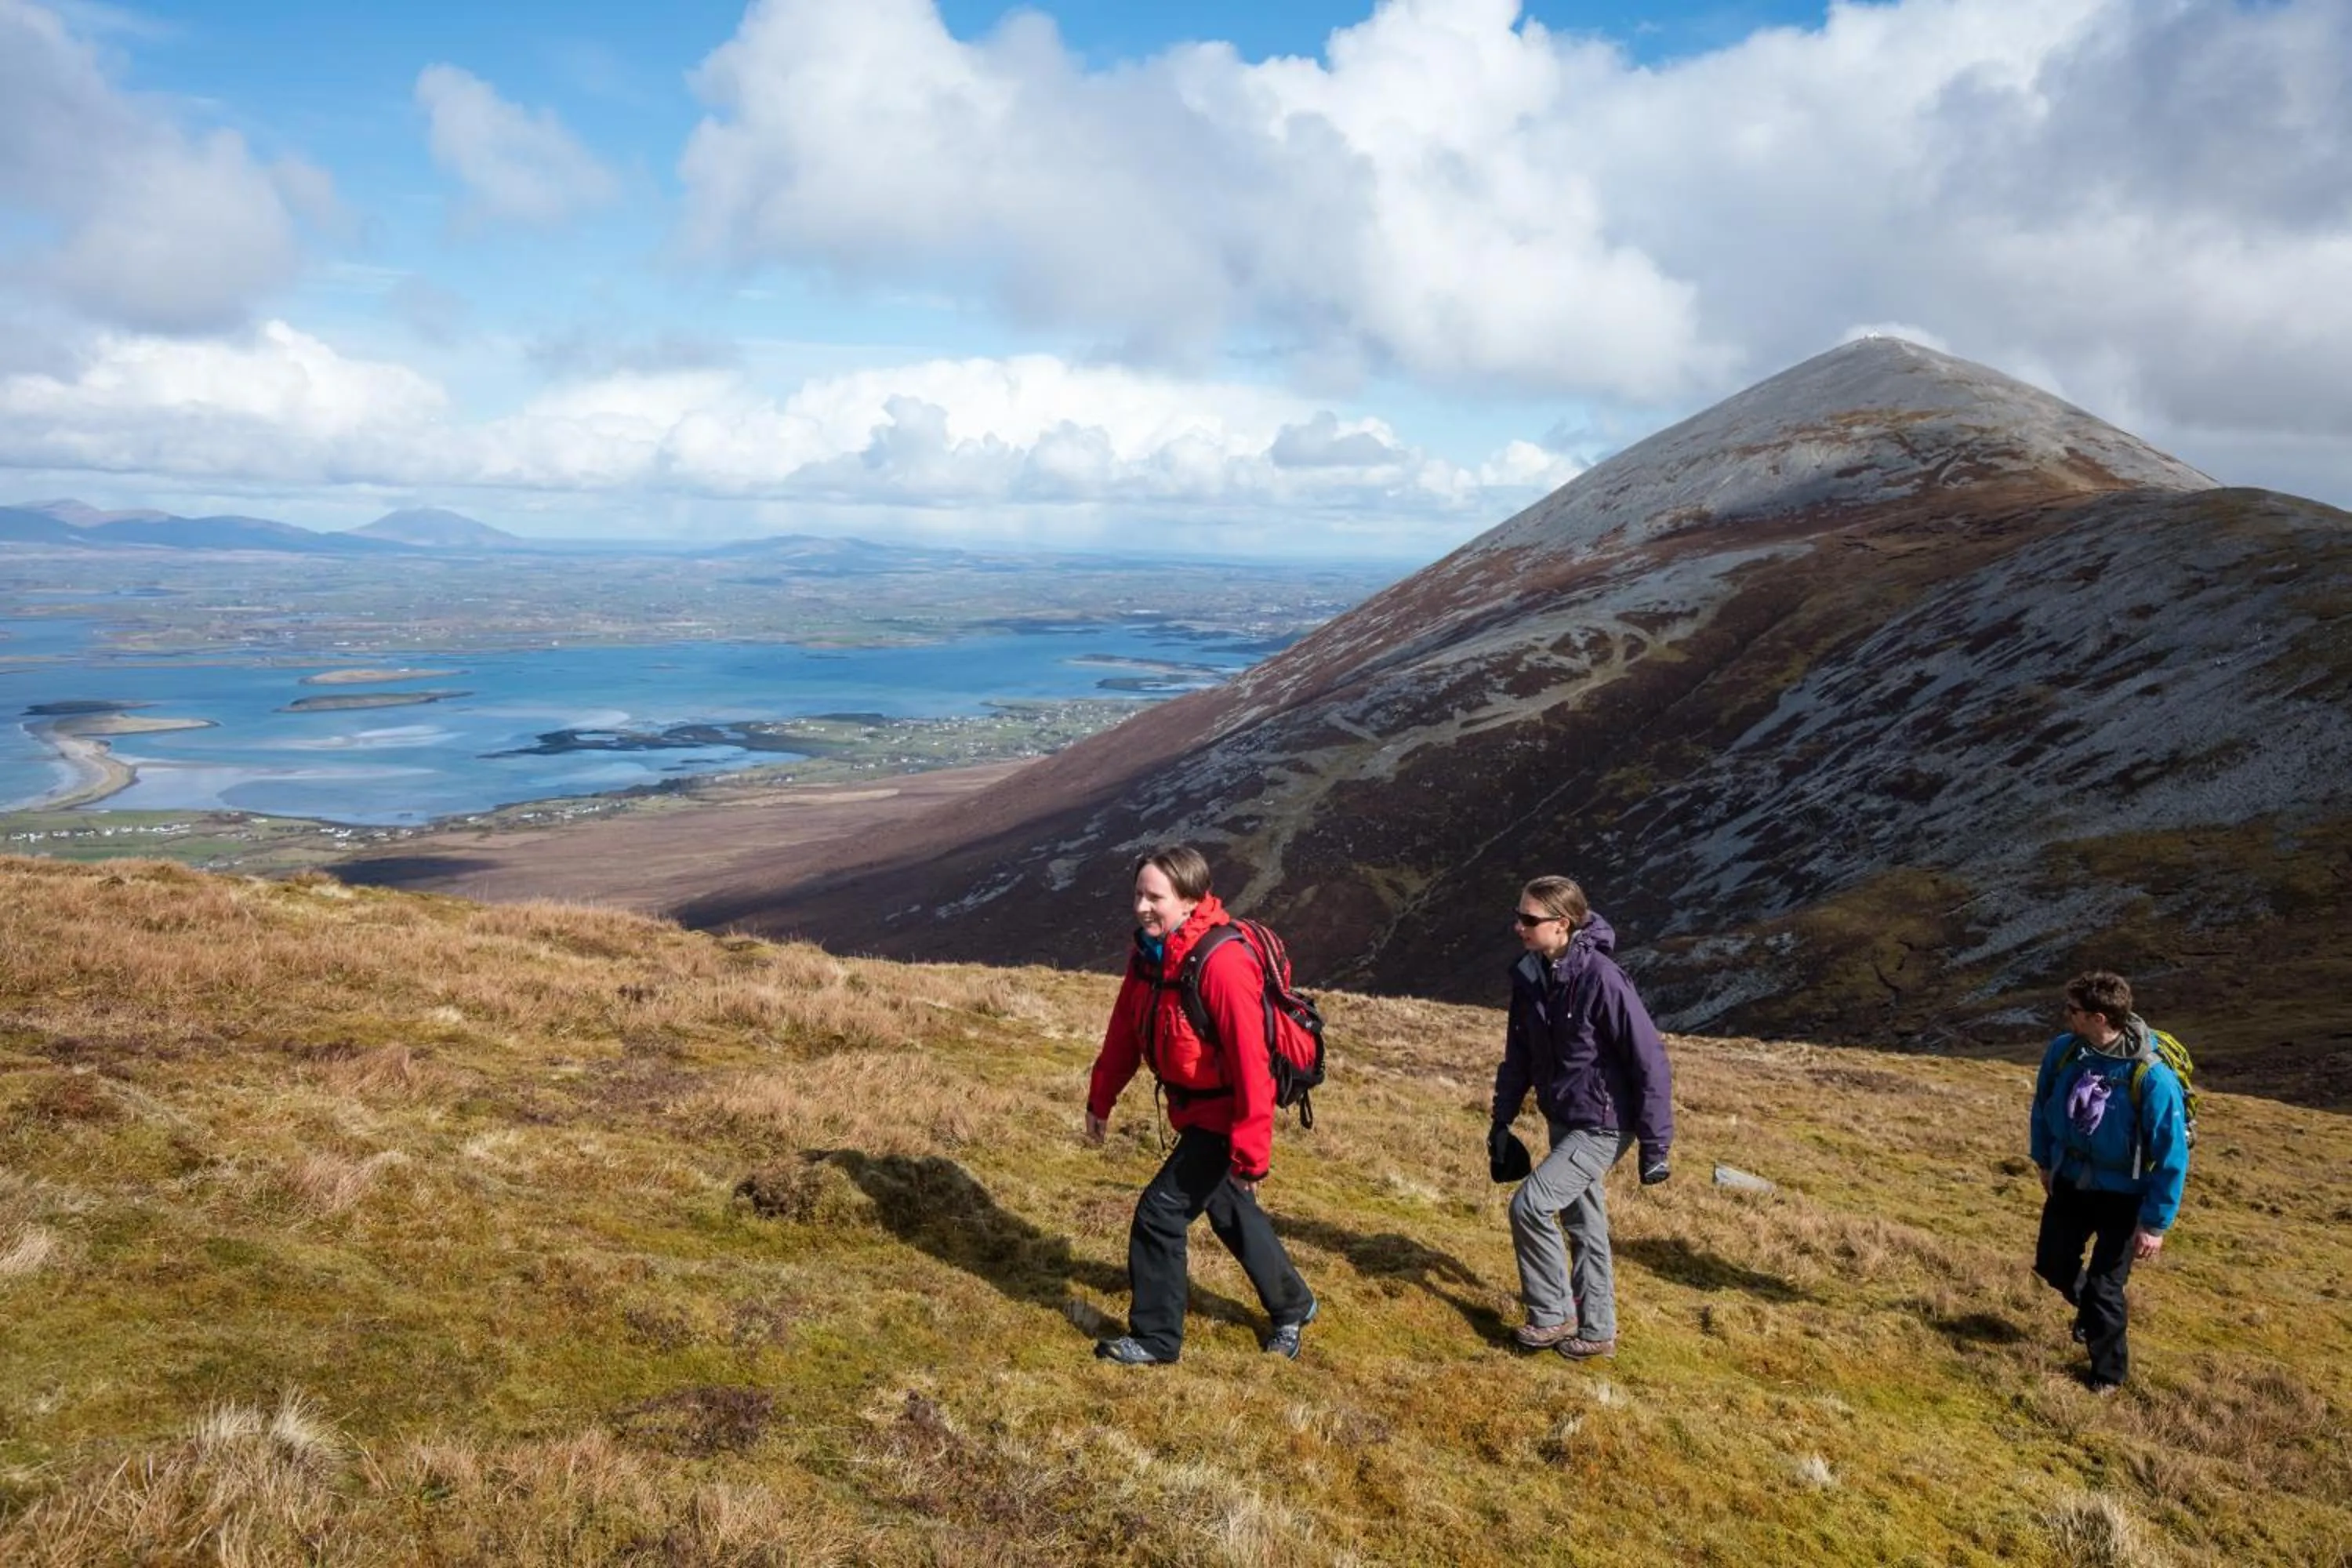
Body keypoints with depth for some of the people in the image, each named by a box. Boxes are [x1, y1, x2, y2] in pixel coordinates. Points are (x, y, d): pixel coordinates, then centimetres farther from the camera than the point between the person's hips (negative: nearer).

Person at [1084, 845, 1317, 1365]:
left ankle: (1156, 1339, 13)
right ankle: (1292, 1306, 45)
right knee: (1229, 1211, 23)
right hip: (1193, 1108, 9)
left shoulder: (1222, 962, -31)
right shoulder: (1149, 952, -4)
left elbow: (1250, 1059, -30)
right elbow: (1124, 1030, 7)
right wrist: (1101, 1098, 13)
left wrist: (1251, 1151, -28)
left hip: (1223, 1115, -9)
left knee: (1160, 1212, -6)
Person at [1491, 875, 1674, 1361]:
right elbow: (1519, 1054, 9)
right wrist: (1502, 1120, 13)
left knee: (1529, 1205, -11)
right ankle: (1596, 1332, 32)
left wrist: (1655, 1146, -18)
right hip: (1562, 1121, 7)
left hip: (1602, 1126, -7)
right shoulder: (1530, 977, -4)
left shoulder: (1600, 979, -26)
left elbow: (1649, 1061, -22)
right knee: (1582, 1222, 17)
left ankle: (1553, 1317, 9)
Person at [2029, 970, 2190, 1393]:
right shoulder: (2062, 1051, -16)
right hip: (2070, 1182, 5)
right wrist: (2044, 1161, 13)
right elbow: (2043, 1106, 5)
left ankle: (2109, 1373, 28)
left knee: (2103, 1287, 3)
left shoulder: (2152, 1076, -31)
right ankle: (2092, 1311, 48)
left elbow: (2172, 1155, -21)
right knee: (2051, 1264, 15)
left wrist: (2155, 1224, -17)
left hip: (2123, 1195, -5)